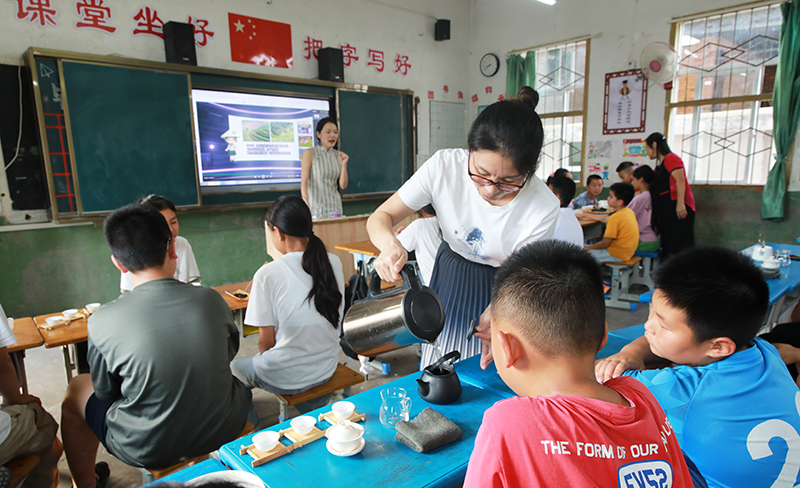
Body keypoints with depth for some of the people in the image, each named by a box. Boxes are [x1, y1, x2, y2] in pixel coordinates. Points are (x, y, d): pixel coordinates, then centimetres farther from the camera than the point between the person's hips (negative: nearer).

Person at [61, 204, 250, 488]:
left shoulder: (102, 321, -20)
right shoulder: (211, 299, -14)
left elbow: (105, 392, -4)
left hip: (148, 450, -2)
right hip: (224, 431, 2)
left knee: (76, 391, 22)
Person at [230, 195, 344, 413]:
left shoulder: (268, 274, -20)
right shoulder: (333, 262, -7)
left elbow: (266, 342, -13)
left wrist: (265, 360, 8)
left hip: (285, 378, -5)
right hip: (326, 370, 5)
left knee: (234, 367, 22)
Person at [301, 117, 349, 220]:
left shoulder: (339, 155, 7)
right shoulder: (309, 153, -5)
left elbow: (343, 185, 5)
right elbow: (304, 183, -11)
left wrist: (344, 164, -7)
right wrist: (307, 208, -21)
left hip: (335, 206, 4)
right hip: (316, 206, -4)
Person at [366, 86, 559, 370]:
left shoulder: (543, 208, -27)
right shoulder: (444, 166, -25)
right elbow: (381, 217, -17)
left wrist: (495, 319, -39)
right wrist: (391, 245, -40)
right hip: (448, 280, 2)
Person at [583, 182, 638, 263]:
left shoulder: (615, 218, -23)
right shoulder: (629, 212, 4)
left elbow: (605, 244, -20)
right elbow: (605, 219, 21)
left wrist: (589, 247, -3)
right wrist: (585, 215, 29)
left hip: (617, 256, -9)